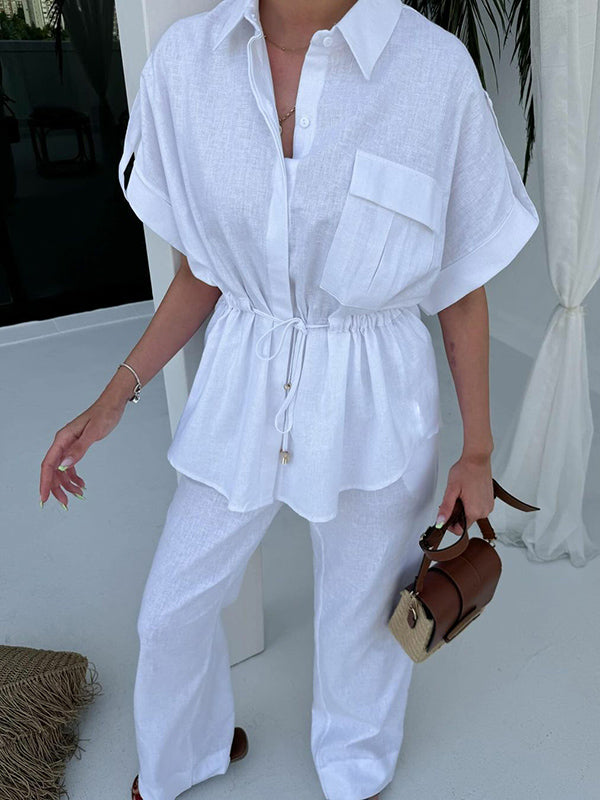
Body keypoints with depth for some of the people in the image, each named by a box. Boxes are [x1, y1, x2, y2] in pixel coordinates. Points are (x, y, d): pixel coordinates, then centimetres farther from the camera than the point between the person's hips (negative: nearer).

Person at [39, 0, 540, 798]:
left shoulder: (436, 69, -12)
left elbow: (463, 282, -3)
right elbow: (201, 268, 3)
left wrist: (478, 450, 1)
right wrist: (112, 401, -2)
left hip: (374, 405, -2)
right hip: (243, 394, 3)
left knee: (361, 612, 20)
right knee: (173, 608, 18)